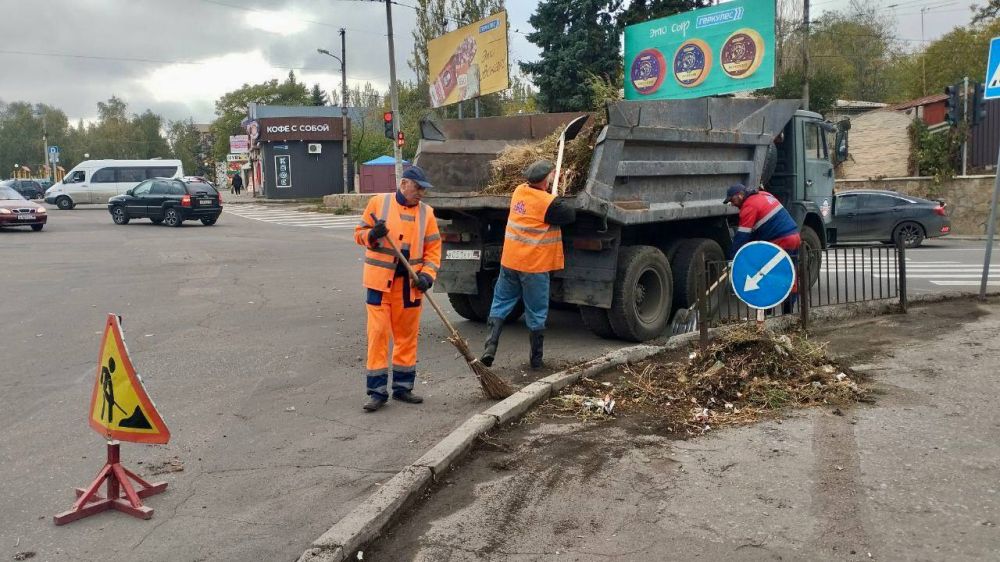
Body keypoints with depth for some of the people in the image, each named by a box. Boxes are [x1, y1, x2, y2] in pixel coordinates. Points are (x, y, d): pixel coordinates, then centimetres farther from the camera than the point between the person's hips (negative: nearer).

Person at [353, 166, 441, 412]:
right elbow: (359, 234, 5)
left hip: (410, 284, 3)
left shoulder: (426, 212, 4)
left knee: (407, 336, 9)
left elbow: (433, 249, 5)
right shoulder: (378, 203, -1)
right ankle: (377, 391, 4)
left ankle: (403, 387, 22)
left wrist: (427, 274, -10)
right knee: (378, 334, -3)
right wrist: (372, 234, -18)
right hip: (380, 281, -2)